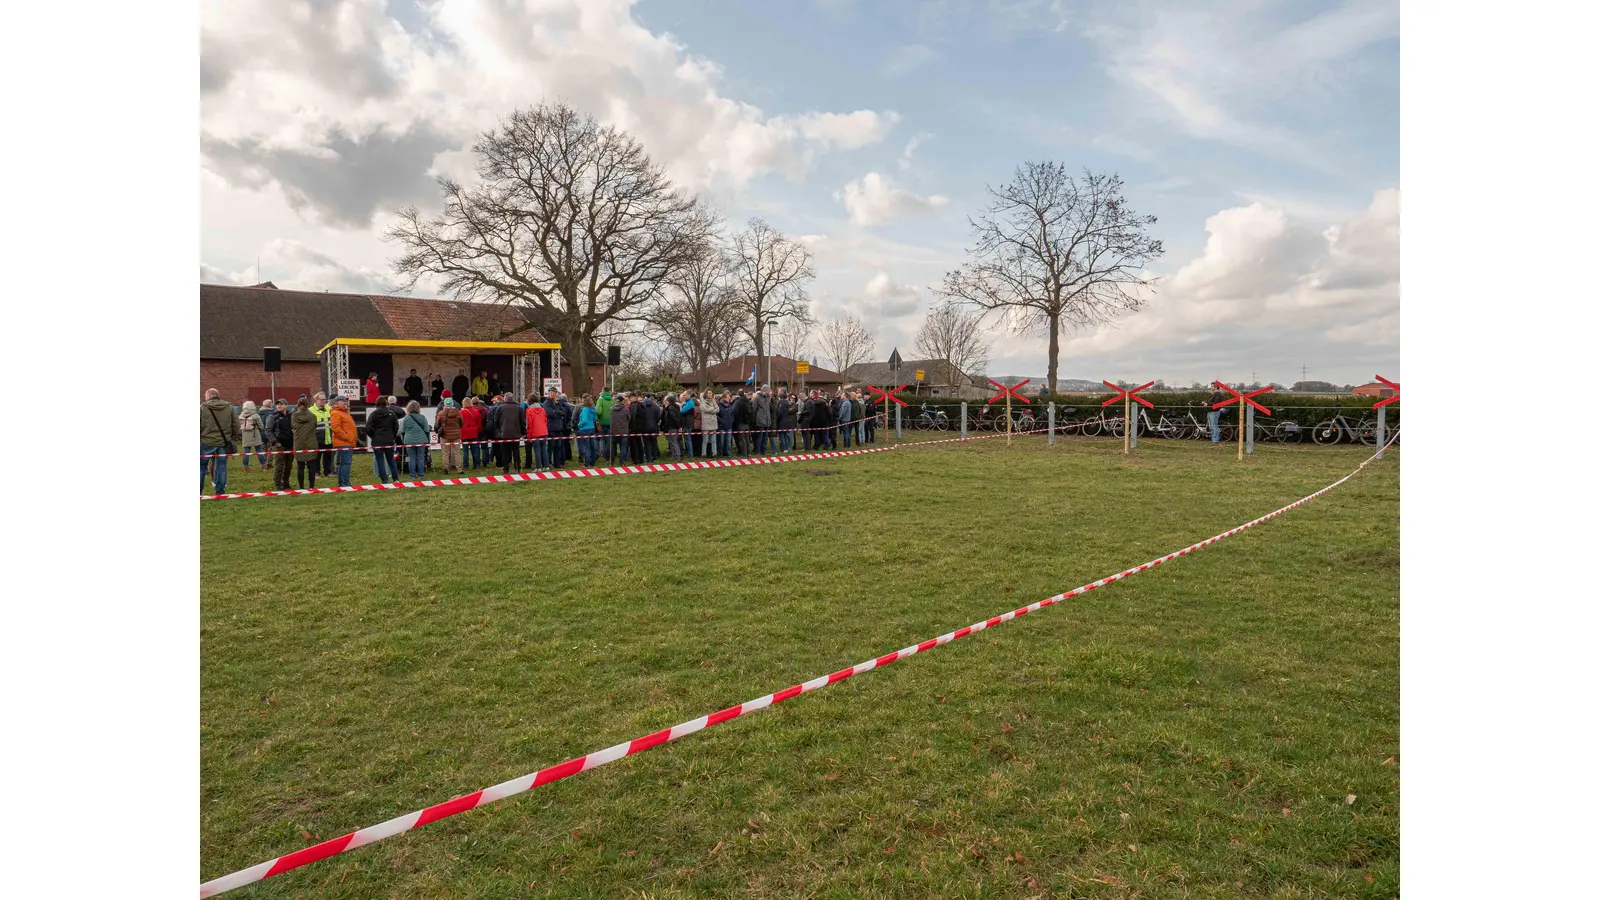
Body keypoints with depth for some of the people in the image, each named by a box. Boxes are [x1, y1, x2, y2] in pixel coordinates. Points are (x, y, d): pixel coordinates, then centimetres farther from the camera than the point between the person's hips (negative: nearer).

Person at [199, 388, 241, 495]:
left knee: (201, 467, 9)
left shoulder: (202, 407, -5)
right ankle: (220, 491, 7)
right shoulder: (229, 407, 3)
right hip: (224, 442, 2)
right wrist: (233, 439, 11)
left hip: (207, 442, -2)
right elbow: (236, 425, 3)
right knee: (221, 466, 7)